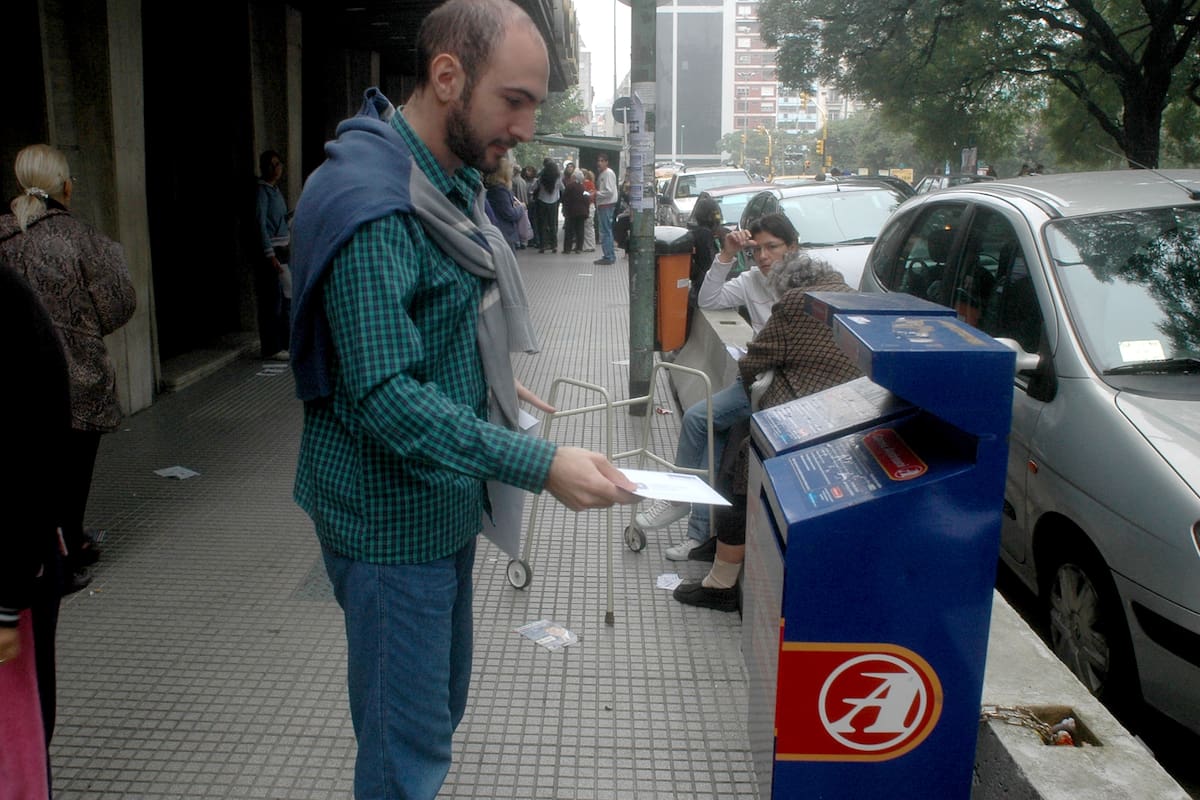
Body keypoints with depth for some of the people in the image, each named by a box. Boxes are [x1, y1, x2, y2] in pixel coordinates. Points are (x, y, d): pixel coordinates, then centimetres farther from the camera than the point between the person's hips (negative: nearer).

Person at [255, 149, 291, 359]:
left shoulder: (276, 190, 17)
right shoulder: (262, 190, -10)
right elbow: (260, 223, -16)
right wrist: (270, 255, -21)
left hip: (281, 250, 9)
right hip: (269, 251, -9)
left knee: (287, 298, 13)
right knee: (272, 300, -7)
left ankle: (283, 344, 21)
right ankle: (272, 348, -3)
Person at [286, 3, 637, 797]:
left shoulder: (456, 179, 6)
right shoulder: (372, 205, -25)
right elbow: (386, 398, -30)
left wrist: (491, 386, 8)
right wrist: (542, 465, -32)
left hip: (445, 497, 9)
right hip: (393, 515, -9)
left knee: (441, 706, 23)